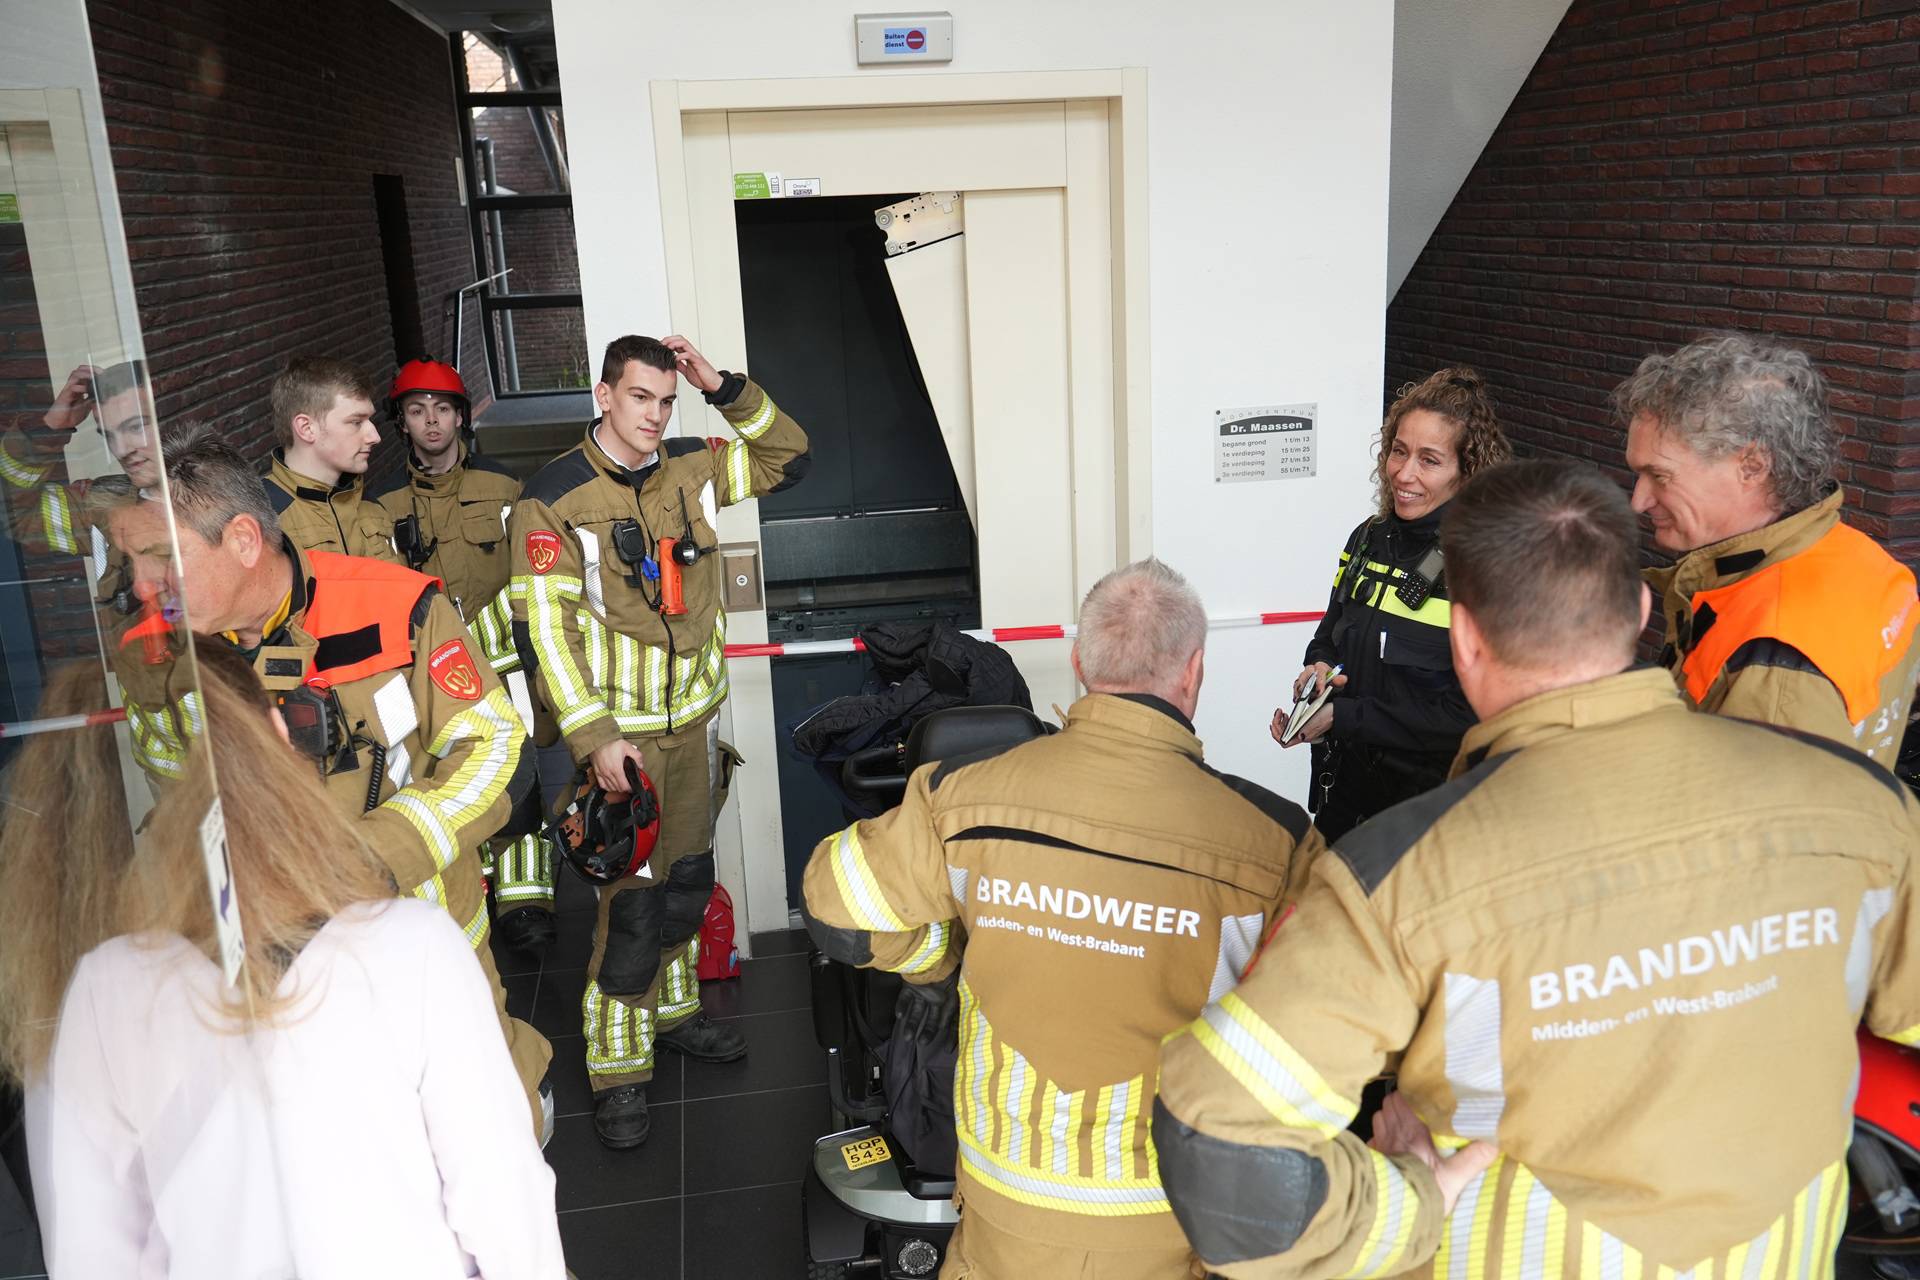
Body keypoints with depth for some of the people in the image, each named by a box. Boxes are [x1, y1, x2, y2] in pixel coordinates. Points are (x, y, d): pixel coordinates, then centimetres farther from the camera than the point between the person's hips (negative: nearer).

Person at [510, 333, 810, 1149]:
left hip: (693, 718, 6)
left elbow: (787, 458, 12)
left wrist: (725, 390, -4)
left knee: (688, 880, 17)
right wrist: (594, 736, -20)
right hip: (616, 729, -5)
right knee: (632, 898, -5)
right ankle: (616, 1068, 9)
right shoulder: (554, 498, -12)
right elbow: (545, 625, -16)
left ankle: (673, 1010, 37)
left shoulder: (690, 469, 3)